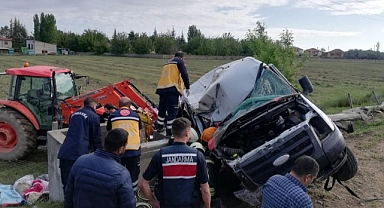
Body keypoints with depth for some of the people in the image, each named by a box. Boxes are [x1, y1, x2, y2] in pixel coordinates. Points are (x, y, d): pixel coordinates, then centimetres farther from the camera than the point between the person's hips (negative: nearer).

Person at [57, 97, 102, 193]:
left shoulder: (74, 114, 22)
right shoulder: (93, 116, 1)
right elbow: (96, 137, 3)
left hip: (64, 152, 6)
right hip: (78, 153, -6)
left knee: (66, 182, 13)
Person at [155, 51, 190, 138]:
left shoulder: (168, 63, 29)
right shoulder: (180, 61, 5)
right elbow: (184, 75, -6)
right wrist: (187, 87, -1)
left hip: (161, 87, 8)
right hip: (172, 88, -8)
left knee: (162, 108, 20)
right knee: (172, 111, -6)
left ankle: (159, 127, 33)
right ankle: (169, 132, -6)